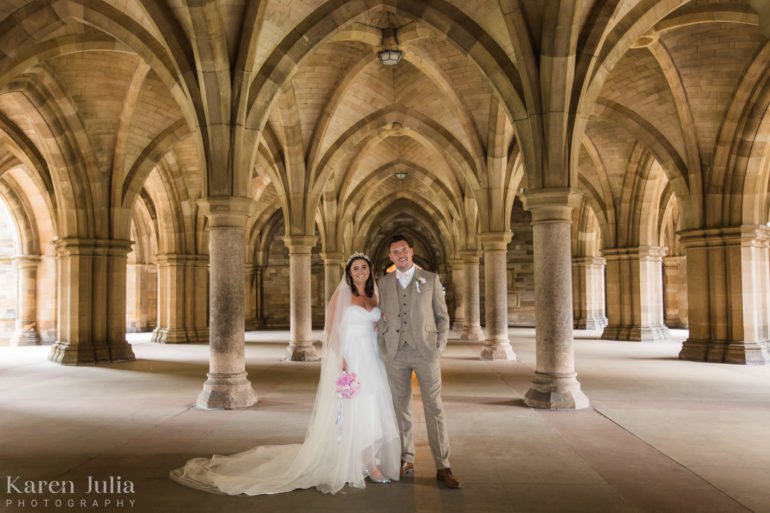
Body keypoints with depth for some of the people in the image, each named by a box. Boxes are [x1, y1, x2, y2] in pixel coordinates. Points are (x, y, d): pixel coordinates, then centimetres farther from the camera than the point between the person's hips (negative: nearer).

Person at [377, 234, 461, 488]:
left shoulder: (430, 279, 4)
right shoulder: (384, 282, 10)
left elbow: (442, 316, 5)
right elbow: (382, 317, 13)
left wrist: (439, 348, -4)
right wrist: (382, 348, 4)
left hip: (425, 351, -2)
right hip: (395, 353, 2)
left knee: (434, 408, -2)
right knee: (401, 407, 10)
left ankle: (442, 467, 5)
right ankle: (406, 459, 24)